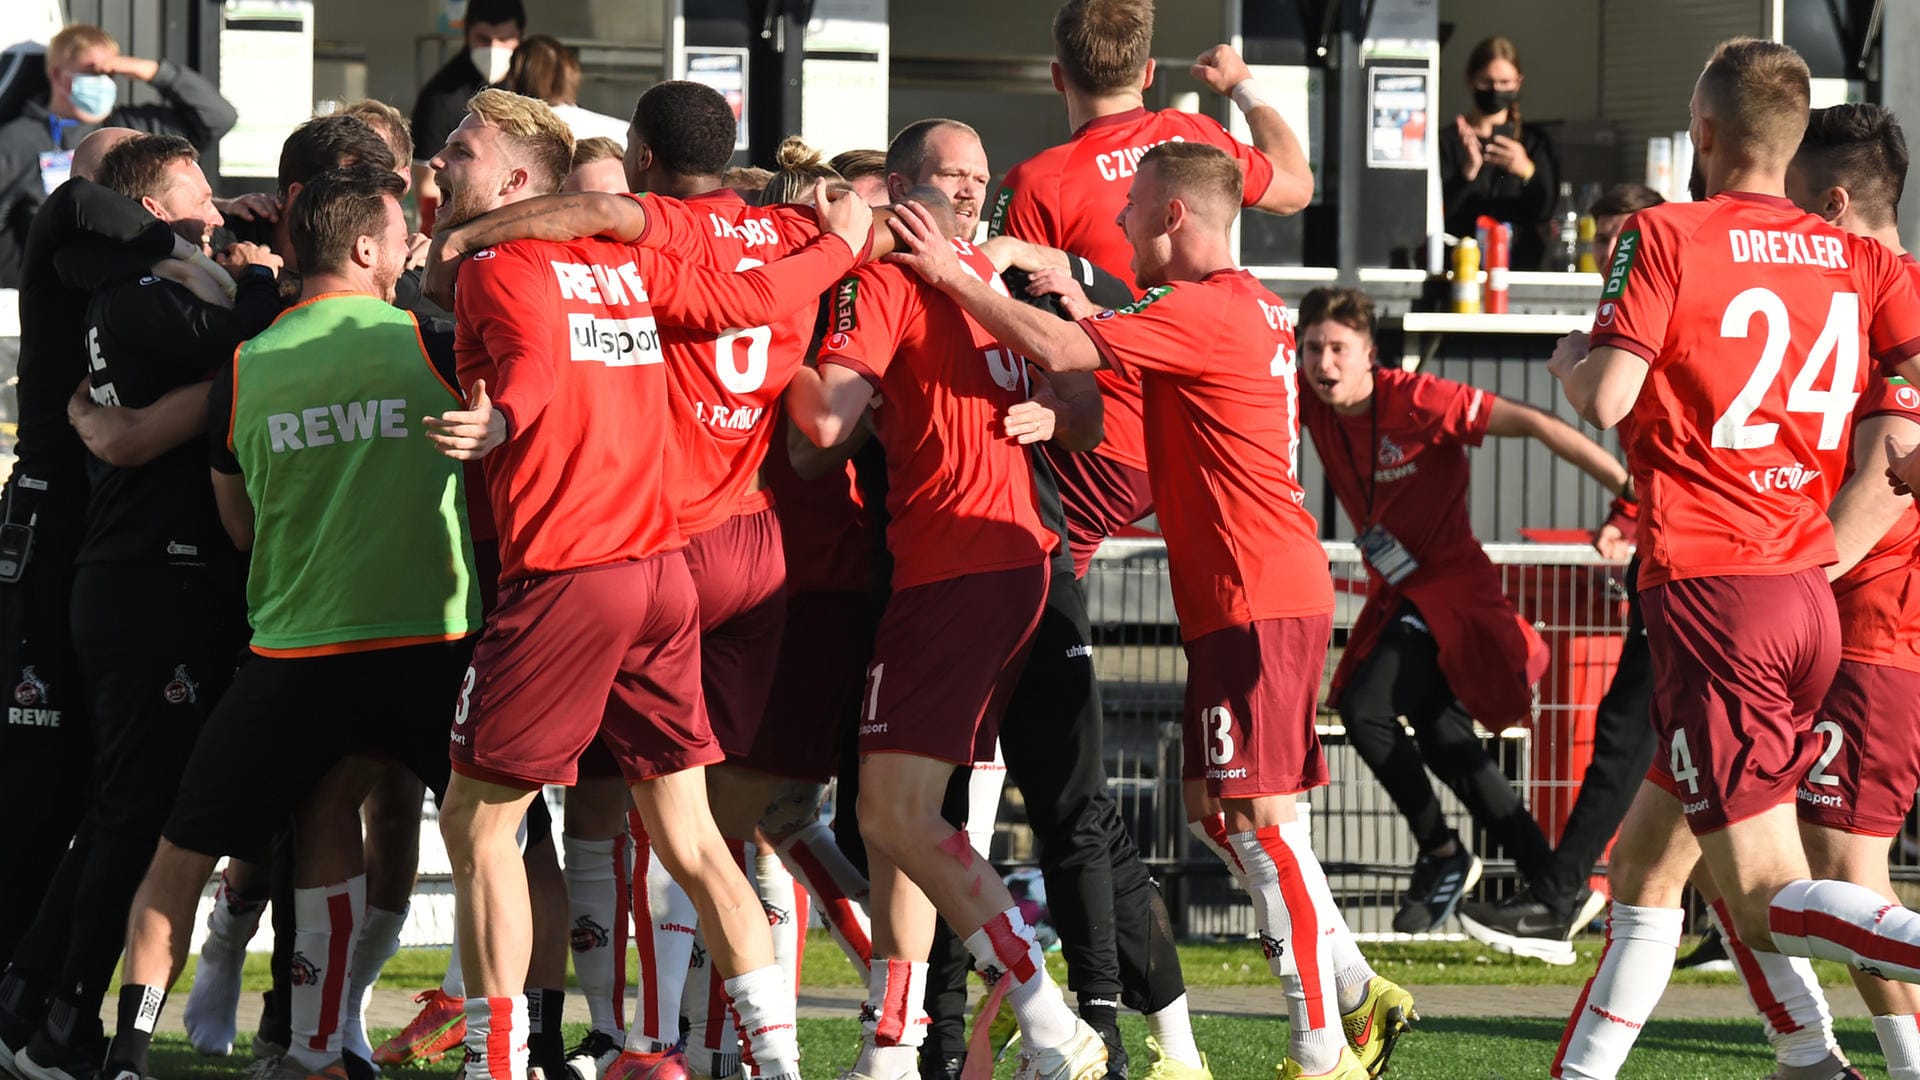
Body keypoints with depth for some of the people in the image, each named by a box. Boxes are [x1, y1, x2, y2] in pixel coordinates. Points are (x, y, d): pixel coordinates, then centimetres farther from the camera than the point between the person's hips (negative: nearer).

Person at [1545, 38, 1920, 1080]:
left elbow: (1607, 398, -15)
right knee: (1647, 859, 20)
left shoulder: (1666, 236, -6)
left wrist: (1569, 359, 7)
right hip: (1811, 594, 7)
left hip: (1708, 592, -7)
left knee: (1768, 900, -11)